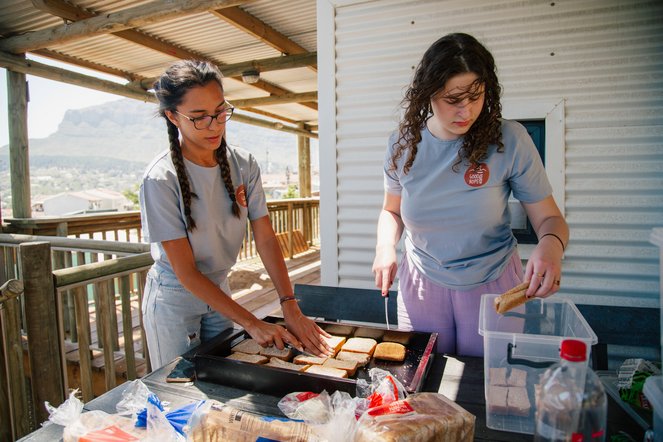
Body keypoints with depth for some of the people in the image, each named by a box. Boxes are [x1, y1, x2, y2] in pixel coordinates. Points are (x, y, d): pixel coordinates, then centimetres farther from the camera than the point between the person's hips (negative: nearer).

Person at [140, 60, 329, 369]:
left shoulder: (244, 165, -10)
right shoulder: (161, 180, -23)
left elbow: (265, 239, -13)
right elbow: (186, 272, -23)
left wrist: (290, 307, -22)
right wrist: (251, 323, -27)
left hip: (219, 292, 4)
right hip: (174, 303, -4)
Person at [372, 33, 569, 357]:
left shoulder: (509, 141, -16)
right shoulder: (403, 145, -9)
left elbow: (549, 218, -9)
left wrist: (551, 245, -32)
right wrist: (385, 247, -14)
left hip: (493, 284, -1)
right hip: (421, 284, 2)